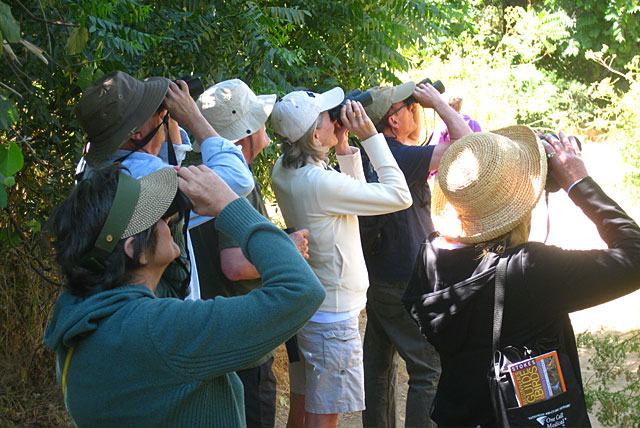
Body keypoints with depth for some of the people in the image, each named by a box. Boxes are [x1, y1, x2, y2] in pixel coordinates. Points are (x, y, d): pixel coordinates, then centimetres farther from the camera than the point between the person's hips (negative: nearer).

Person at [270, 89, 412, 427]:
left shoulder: (283, 171, 1)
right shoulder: (320, 183, -26)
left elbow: (353, 191, 11)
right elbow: (400, 195, -18)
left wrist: (343, 145, 2)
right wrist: (370, 136, -14)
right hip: (332, 317, -9)